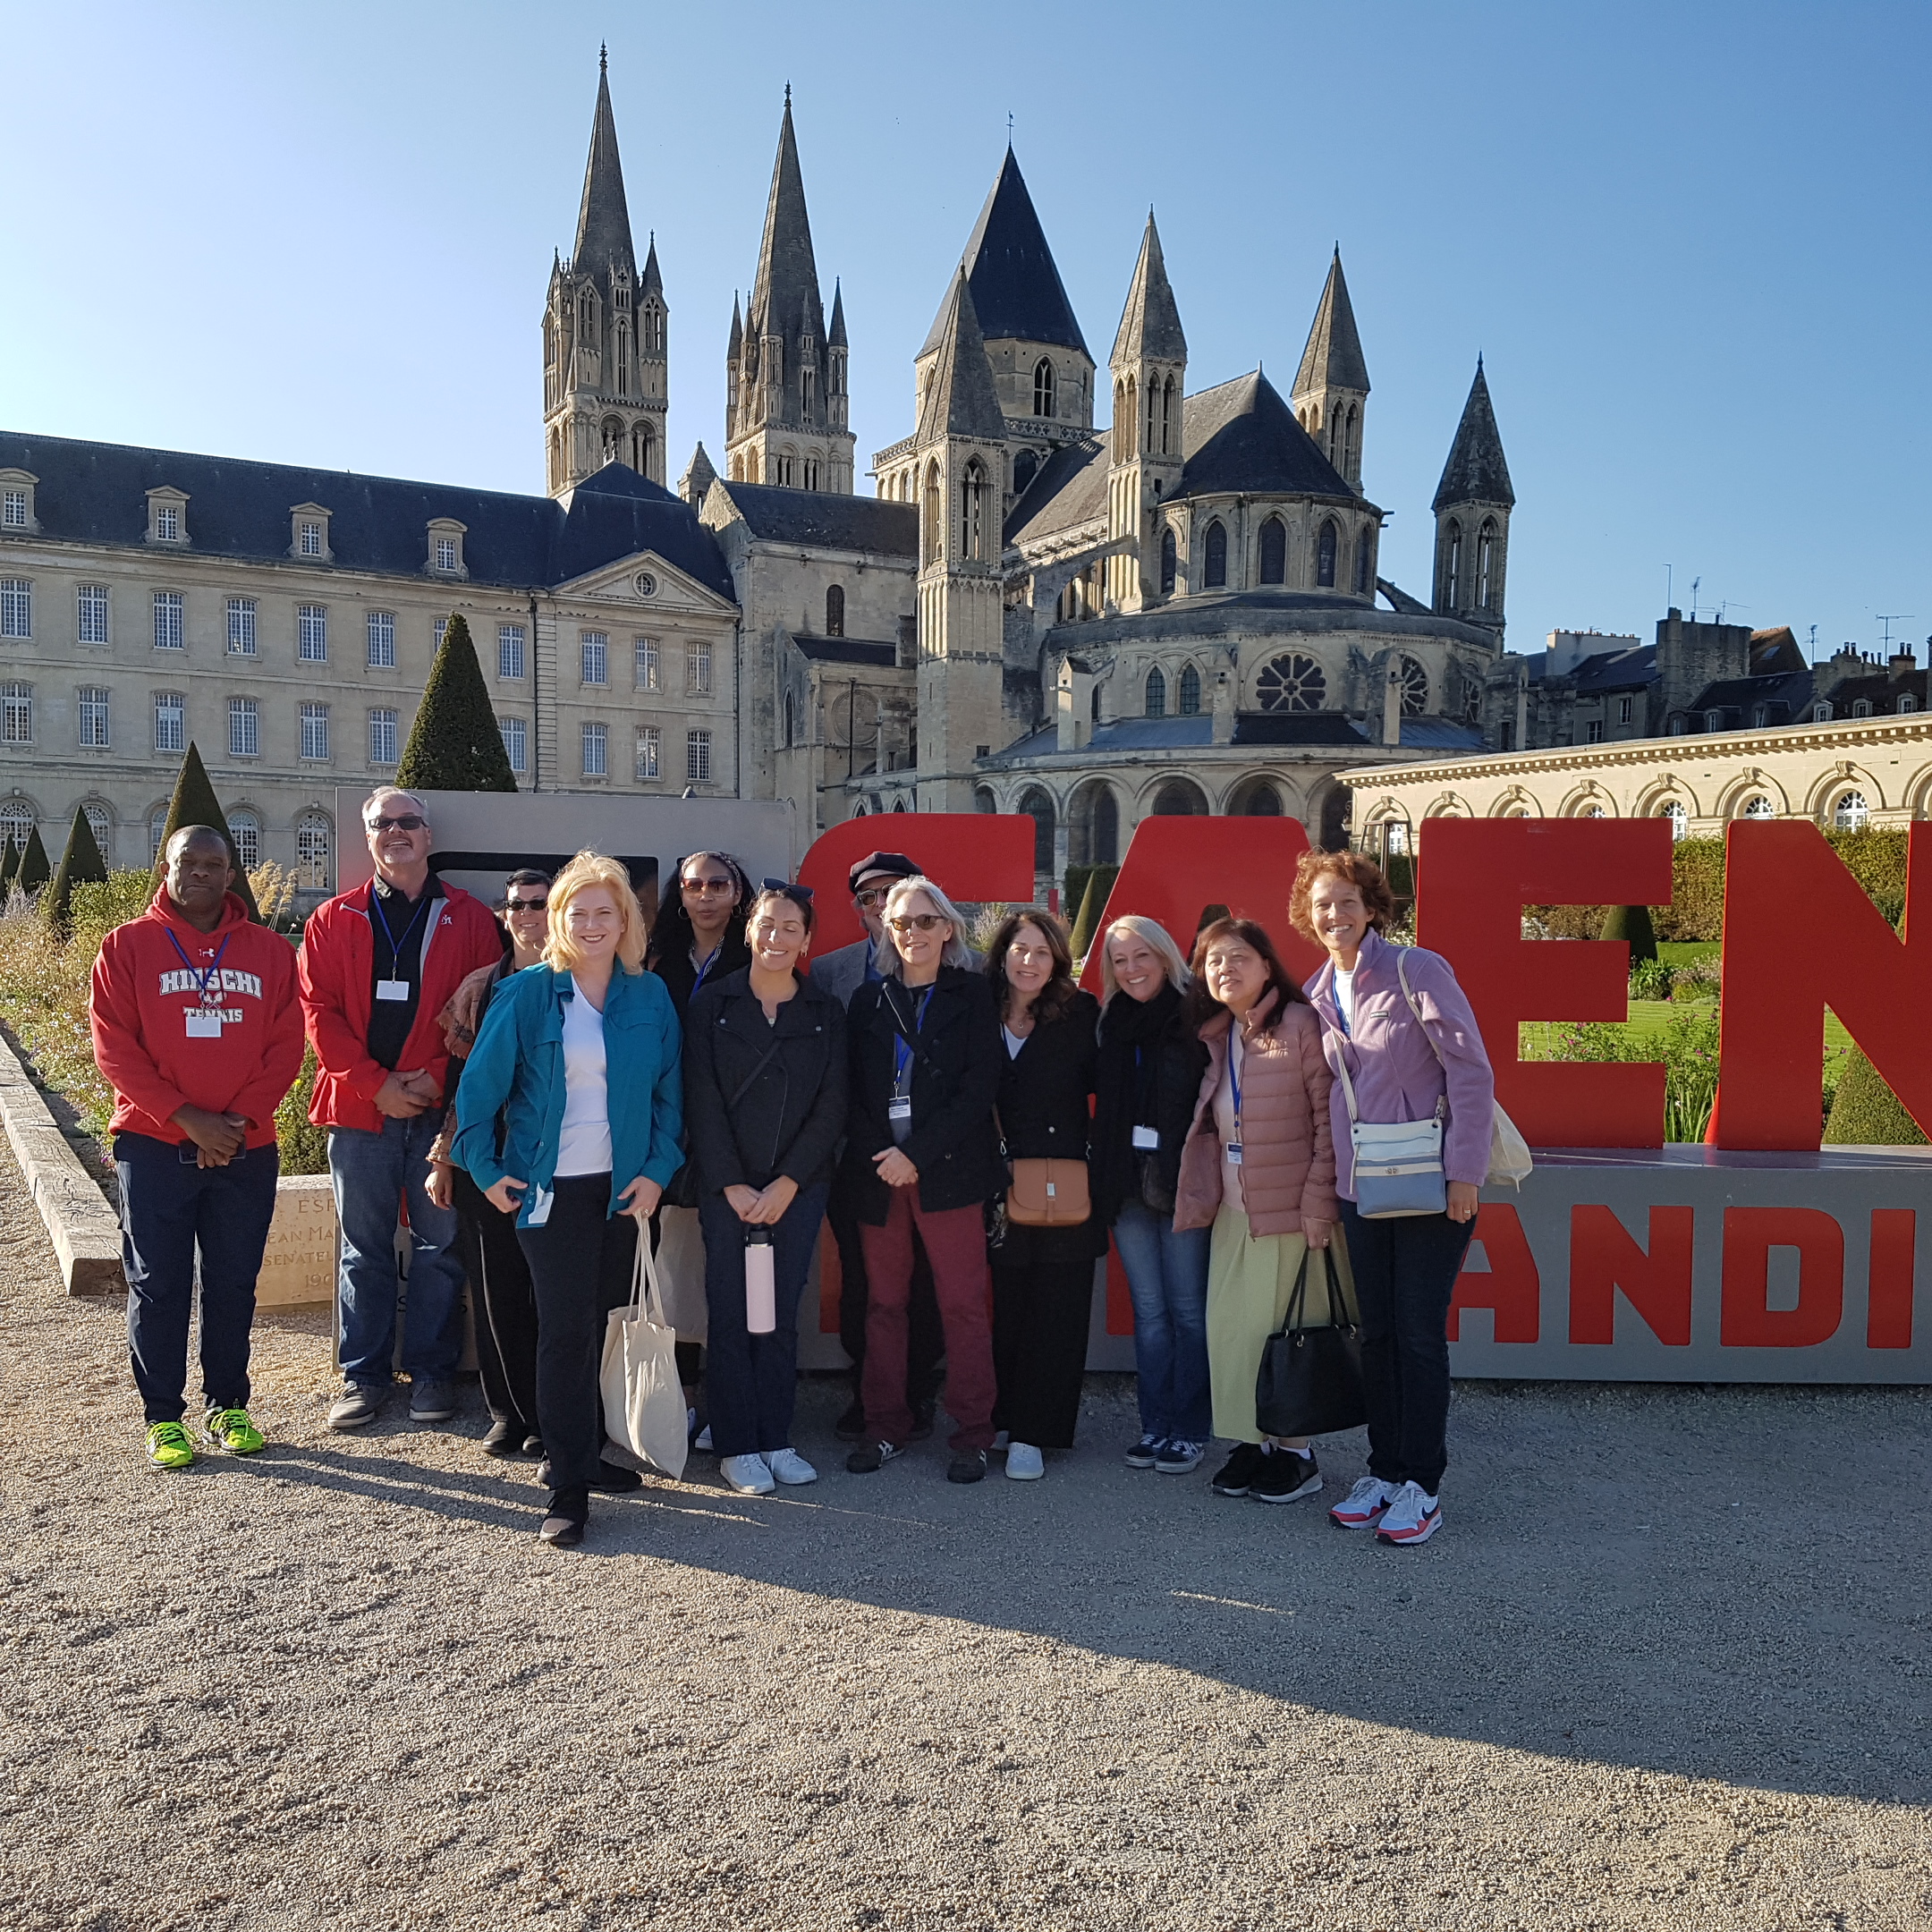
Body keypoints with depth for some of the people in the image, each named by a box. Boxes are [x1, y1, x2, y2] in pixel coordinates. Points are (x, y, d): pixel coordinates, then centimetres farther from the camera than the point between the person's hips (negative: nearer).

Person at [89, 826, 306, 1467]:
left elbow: (286, 1046, 2)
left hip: (245, 1150, 2)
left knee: (234, 1284, 9)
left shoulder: (271, 951, 6)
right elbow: (114, 1047, -6)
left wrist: (241, 1120, -10)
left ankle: (226, 1405, 22)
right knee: (158, 1287, 4)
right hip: (153, 1148, -2)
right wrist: (187, 1118, -14)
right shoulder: (127, 946, 1)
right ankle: (163, 1416, 15)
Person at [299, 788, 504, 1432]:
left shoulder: (470, 919, 5)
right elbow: (320, 1012, 1)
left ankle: (432, 1370, 16)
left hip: (443, 1107, -1)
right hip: (359, 1110, 1)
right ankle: (363, 1374, 19)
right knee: (364, 1249, 8)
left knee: (440, 1245, 4)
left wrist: (438, 1077, -12)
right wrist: (376, 1084, -10)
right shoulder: (333, 920, 9)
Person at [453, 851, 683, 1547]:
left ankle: (586, 1452, 26)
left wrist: (658, 1169, -3)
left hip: (624, 1188, 3)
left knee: (604, 1324, 11)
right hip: (551, 1188, -3)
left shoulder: (650, 997, 3)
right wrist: (486, 1169, -3)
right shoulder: (526, 993, -5)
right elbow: (481, 1085, -1)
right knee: (566, 1329, -3)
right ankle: (569, 1486, 3)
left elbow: (668, 1092, 5)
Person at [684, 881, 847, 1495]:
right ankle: (737, 1446, 11)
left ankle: (775, 1440, 16)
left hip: (799, 1187, 1)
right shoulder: (712, 1004, 1)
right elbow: (701, 1101, -3)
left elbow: (832, 1105, 1)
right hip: (726, 1187, -1)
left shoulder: (825, 1013, 5)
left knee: (782, 1314, 5)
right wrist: (732, 1185, -9)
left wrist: (787, 1183, -7)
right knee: (731, 1314, 1)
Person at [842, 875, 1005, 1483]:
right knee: (884, 1303, 7)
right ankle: (886, 1427, 19)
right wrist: (878, 1154, -7)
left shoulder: (972, 995, 4)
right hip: (877, 1172, 3)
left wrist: (915, 1153, -11)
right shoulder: (869, 1000, 12)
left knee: (962, 1303, -2)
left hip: (948, 1170, -3)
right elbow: (851, 1087, 9)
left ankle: (972, 1434, 7)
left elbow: (980, 1085, -5)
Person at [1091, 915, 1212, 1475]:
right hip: (1128, 1179, 4)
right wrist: (1106, 1174, 3)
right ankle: (1156, 1426, 18)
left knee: (1187, 1308, 2)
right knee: (1148, 1309, 10)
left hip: (1181, 1178, -4)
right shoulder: (1112, 1024, 10)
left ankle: (1190, 1430, 12)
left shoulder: (1195, 1018, -5)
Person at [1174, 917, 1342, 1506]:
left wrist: (1319, 1203, -15)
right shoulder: (1213, 1037, 12)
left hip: (1292, 1208, -6)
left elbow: (1329, 1119, -12)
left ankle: (1295, 1451, 15)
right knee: (1229, 1323, 7)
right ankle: (1253, 1441, 21)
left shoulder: (1300, 1024, -9)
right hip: (1233, 1210, 6)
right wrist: (1201, 1197, 8)